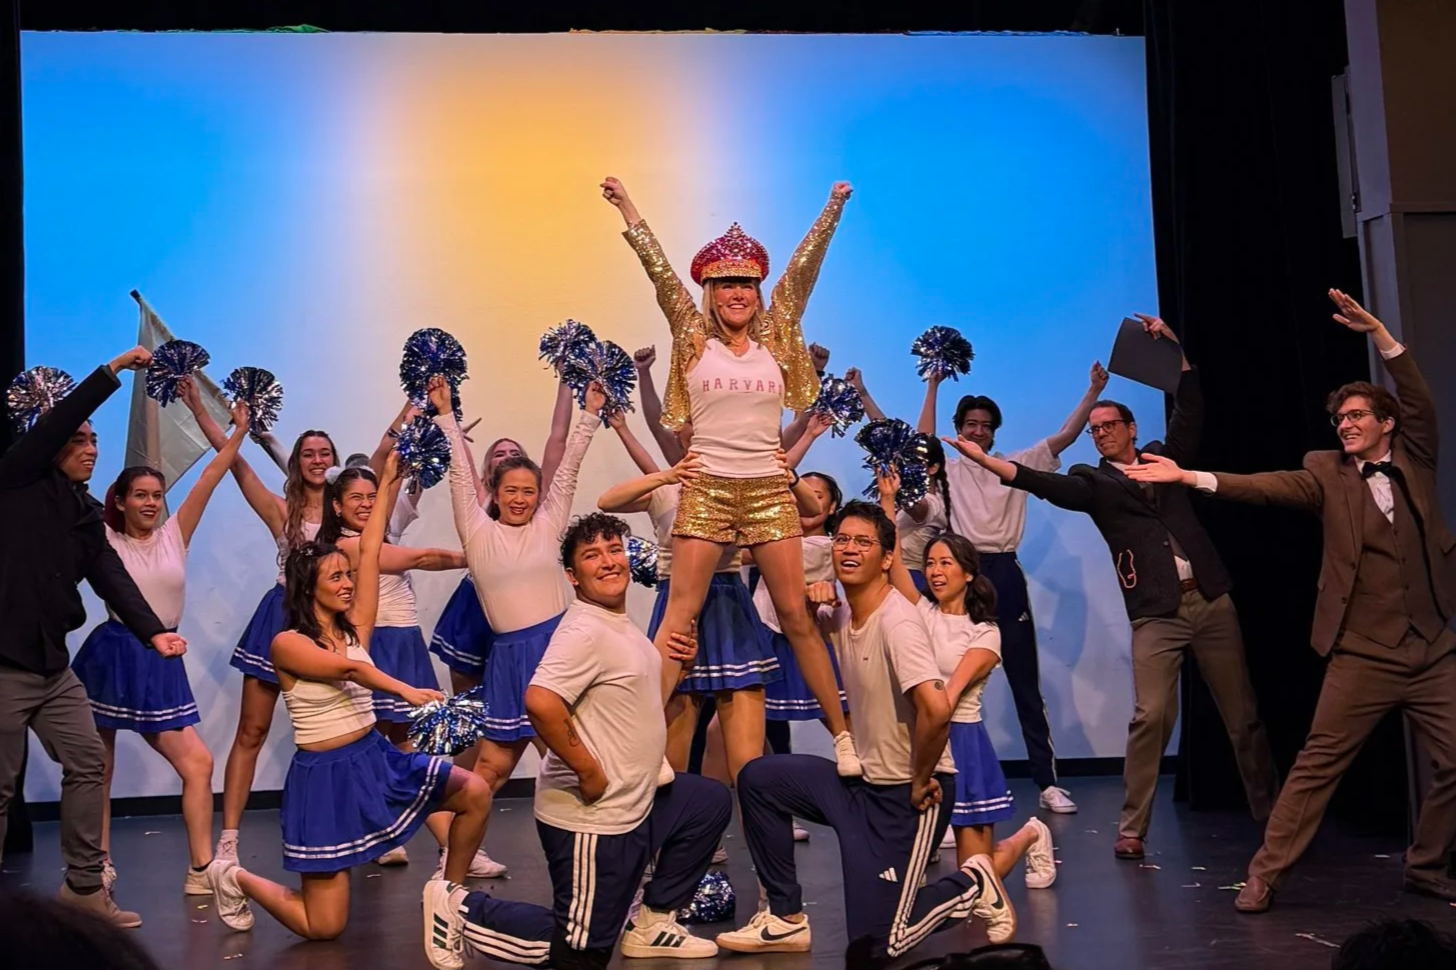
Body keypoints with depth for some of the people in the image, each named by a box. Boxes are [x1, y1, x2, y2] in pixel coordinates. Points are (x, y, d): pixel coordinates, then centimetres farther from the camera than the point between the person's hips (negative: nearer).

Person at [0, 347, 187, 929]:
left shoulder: (87, 514, 13)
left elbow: (112, 579, 2)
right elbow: (56, 422, -17)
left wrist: (153, 631, -12)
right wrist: (114, 371, -18)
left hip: (53, 663, 7)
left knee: (87, 764, 5)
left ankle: (84, 886, 14)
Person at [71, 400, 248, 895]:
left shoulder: (174, 535, 8)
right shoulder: (105, 541, 2)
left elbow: (208, 479, 4)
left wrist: (239, 432, 0)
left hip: (161, 662, 2)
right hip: (110, 657, -2)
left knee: (197, 763, -7)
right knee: (96, 769, 5)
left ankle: (202, 871, -4)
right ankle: (99, 865, 19)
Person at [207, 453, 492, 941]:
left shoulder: (355, 630, 4)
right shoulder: (287, 643, -11)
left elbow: (370, 551, 2)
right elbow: (350, 669, -29)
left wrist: (390, 481, 1)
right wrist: (406, 691, -44)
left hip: (376, 759, 6)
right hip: (325, 775, -6)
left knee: (476, 793, -8)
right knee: (324, 927, -2)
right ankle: (236, 878, 25)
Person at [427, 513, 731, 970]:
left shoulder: (621, 627, 11)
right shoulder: (585, 632, -20)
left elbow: (645, 708, 21)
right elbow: (540, 703, -34)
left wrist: (680, 667, 4)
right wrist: (587, 770, -25)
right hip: (592, 816, -9)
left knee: (713, 802, 20)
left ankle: (651, 923, 23)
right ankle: (459, 906, 13)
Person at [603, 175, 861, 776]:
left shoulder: (775, 339, 9)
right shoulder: (694, 339, 4)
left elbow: (802, 270, 5)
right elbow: (660, 271, -2)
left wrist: (832, 211, 2)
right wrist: (628, 211, -7)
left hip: (769, 490, 2)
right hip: (706, 490, -2)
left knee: (796, 615, 5)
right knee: (680, 617, -4)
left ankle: (841, 733, 13)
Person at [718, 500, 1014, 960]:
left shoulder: (897, 622, -22)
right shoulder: (840, 615, 4)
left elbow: (937, 711, -35)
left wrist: (920, 782, -20)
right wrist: (814, 604, 3)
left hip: (907, 793, -8)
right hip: (863, 780, 8)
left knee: (877, 943, -6)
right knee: (758, 779, 0)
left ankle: (972, 884, 18)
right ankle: (786, 919, 10)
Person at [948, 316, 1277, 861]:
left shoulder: (1162, 458, 15)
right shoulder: (1092, 482, 7)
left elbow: (1190, 409, 12)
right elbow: (1042, 484, -8)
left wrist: (1172, 345, 7)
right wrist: (983, 460, -20)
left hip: (1212, 601, 2)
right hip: (1156, 615, -2)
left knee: (1242, 714, 8)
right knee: (1151, 715, -15)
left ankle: (1269, 813, 21)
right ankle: (1132, 830, -9)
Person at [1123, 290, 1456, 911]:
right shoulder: (1327, 474, 3)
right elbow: (1267, 486, -9)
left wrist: (1378, 333, -13)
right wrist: (1188, 477, -21)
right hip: (1365, 654, -3)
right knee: (1318, 763, -4)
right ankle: (1266, 875, 1)